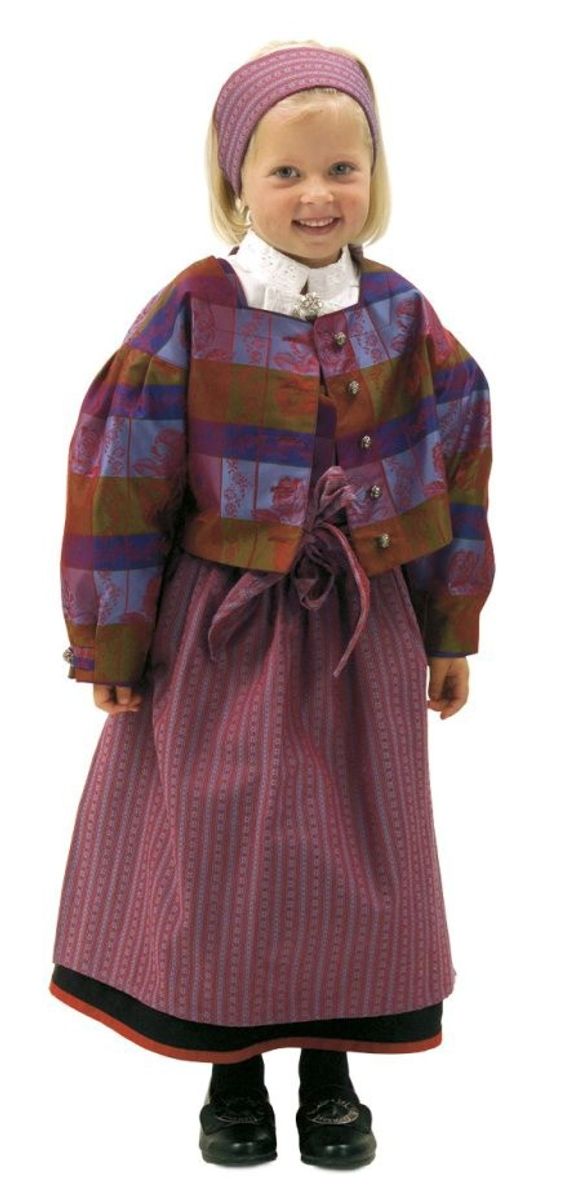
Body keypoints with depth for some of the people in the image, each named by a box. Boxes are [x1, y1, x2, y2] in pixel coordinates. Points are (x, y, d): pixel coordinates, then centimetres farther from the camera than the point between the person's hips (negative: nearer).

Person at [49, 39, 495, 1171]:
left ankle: (331, 1074, 28)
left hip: (361, 637, 3)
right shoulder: (190, 318, -11)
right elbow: (119, 484, -8)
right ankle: (231, 1076, 26)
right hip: (221, 637, -2)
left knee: (352, 855, 9)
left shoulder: (404, 322, -1)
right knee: (218, 851, 6)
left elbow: (455, 476, 8)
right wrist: (112, 645, -5)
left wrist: (450, 632, 10)